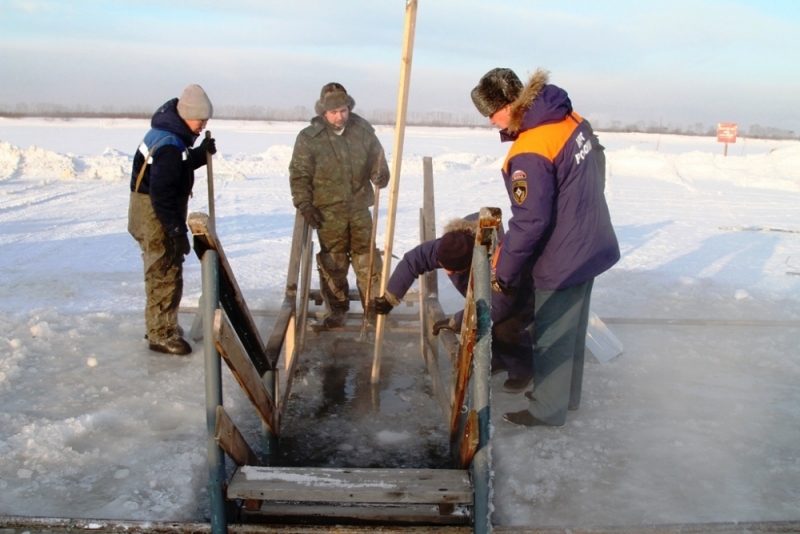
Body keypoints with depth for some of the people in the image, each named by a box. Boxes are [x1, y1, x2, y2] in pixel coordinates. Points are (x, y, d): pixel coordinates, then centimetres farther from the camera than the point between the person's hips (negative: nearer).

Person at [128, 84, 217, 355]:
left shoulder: (171, 133, 6)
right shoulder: (170, 145, -25)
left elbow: (181, 167, 15)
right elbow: (162, 194, -28)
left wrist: (201, 153, 0)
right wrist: (177, 230, -26)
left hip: (161, 210, 11)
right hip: (156, 214, -11)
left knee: (163, 272, 19)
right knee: (165, 274, -3)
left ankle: (160, 327, 33)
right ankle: (162, 335, 7)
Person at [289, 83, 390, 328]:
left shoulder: (362, 130, 0)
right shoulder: (308, 137, -7)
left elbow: (376, 158, 10)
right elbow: (299, 175, -4)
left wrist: (380, 175, -12)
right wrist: (304, 204, -11)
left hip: (360, 208, 2)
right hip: (328, 211, -2)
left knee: (367, 258, 9)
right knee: (333, 263, 4)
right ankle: (336, 310, 17)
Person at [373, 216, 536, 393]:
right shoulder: (448, 247, -27)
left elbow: (495, 308, -39)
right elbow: (412, 260, -17)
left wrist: (454, 322, -32)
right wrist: (389, 298, -13)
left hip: (526, 297, -7)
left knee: (504, 329, -27)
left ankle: (523, 369, 0)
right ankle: (498, 358, 20)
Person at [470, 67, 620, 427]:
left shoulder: (529, 153, -28)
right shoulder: (573, 120, -1)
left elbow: (530, 222, -26)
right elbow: (597, 171, 12)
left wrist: (503, 271, -16)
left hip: (562, 259, -9)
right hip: (591, 246, 9)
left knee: (552, 334, 9)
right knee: (573, 325, 22)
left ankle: (548, 408, 26)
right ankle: (567, 393, 40)